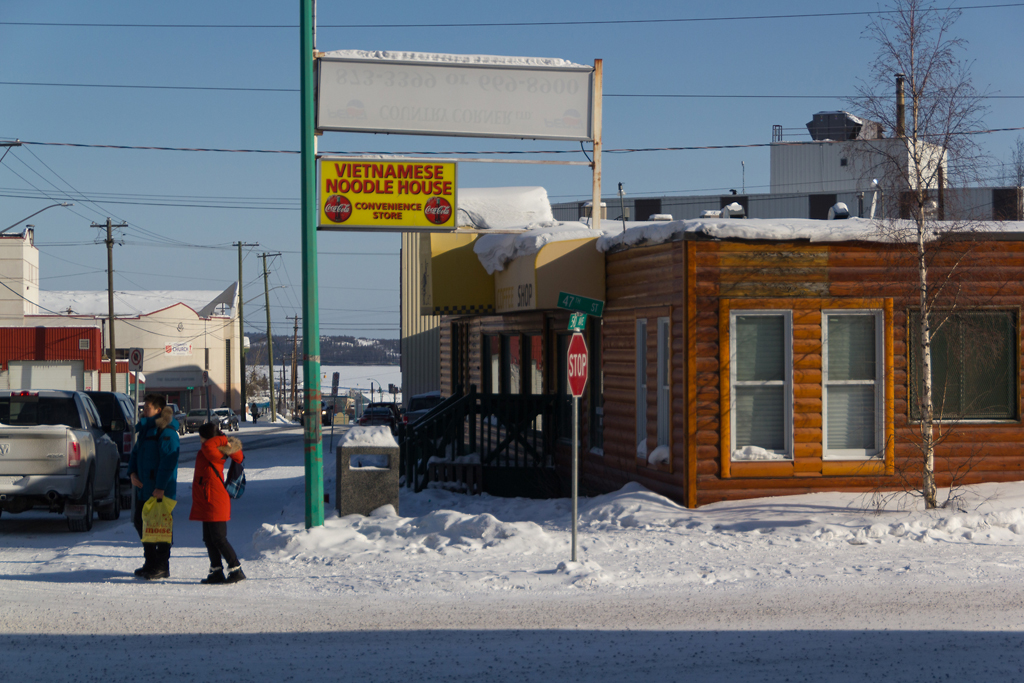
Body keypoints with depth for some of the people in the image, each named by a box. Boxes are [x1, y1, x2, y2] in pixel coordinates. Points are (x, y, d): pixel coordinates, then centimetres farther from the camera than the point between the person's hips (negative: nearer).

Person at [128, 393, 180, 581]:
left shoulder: (166, 432, -15)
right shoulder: (145, 429, 15)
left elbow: (168, 461, -21)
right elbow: (136, 453, 21)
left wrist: (160, 487, -24)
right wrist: (132, 473, 2)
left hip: (161, 490, -10)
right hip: (143, 488, 10)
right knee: (141, 523, 14)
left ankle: (162, 567, 5)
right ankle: (151, 563, 25)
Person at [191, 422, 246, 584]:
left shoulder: (213, 454, -17)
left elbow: (208, 446, -38)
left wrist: (224, 440, -22)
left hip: (215, 504, -10)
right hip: (208, 504, 10)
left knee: (218, 539, -8)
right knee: (209, 540, 12)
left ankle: (236, 571, -6)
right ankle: (217, 572, 16)